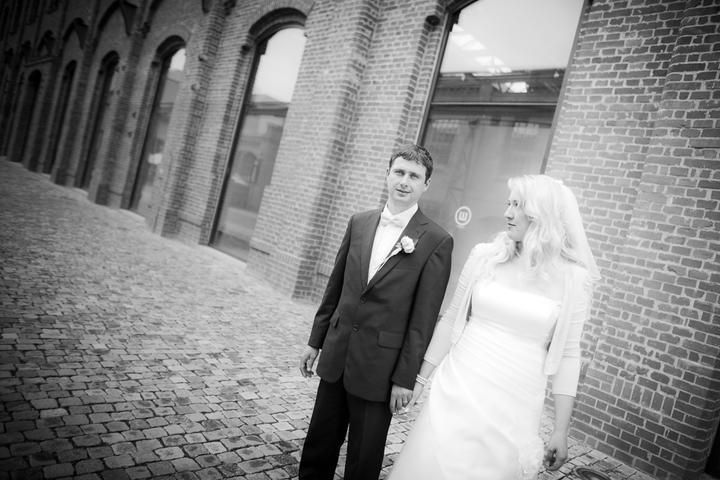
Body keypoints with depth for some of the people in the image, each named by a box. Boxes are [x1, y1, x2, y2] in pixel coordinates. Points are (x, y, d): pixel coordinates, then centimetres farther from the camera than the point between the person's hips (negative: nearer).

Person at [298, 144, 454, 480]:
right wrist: (315, 341, 12)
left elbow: (423, 318, -10)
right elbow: (335, 286, 10)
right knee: (318, 445, 17)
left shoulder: (436, 242, -11)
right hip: (336, 357, 4)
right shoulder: (359, 223, 4)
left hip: (379, 369, -4)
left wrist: (405, 378, -9)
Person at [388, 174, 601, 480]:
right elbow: (450, 321, 6)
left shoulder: (573, 278, -5)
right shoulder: (484, 257, -1)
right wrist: (420, 378, 10)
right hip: (456, 394, 2)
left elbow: (566, 354, 0)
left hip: (513, 412, -1)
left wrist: (561, 430, 0)